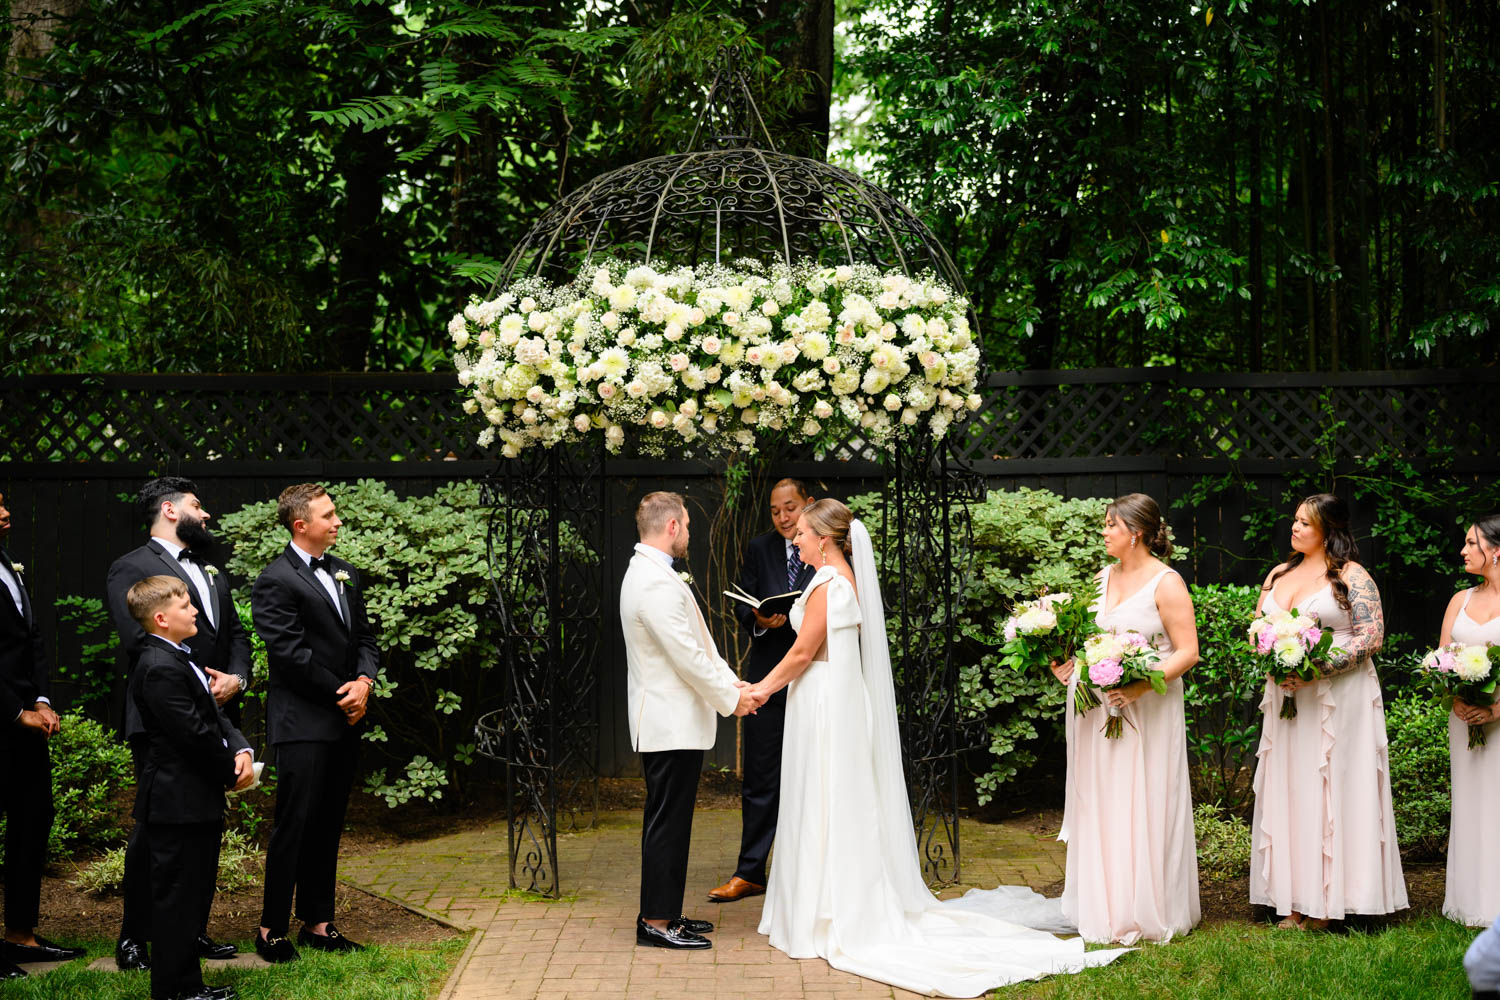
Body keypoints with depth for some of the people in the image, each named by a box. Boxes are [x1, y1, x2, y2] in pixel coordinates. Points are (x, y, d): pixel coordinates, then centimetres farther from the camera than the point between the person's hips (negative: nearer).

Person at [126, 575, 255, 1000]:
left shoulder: (179, 659, 15)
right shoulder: (160, 669, -20)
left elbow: (215, 718, 14)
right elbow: (195, 734, -22)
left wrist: (241, 750, -4)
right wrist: (232, 773, -9)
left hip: (197, 804, 11)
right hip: (177, 804, -11)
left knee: (195, 897, 17)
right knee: (177, 898, -2)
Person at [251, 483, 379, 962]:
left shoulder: (346, 574, 16)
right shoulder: (276, 581, -9)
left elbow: (365, 638, 15)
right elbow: (291, 654, -14)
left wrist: (364, 682, -4)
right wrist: (341, 694, -10)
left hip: (344, 723, 7)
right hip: (303, 724, -7)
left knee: (328, 826, 11)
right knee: (295, 824, -5)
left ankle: (317, 923, 18)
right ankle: (272, 927, 5)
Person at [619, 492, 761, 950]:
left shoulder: (646, 573, 14)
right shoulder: (657, 583, -21)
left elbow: (696, 644, 17)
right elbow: (687, 656, -21)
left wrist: (731, 681, 10)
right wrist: (731, 698, -10)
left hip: (669, 719, 11)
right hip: (671, 723, -11)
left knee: (669, 821, 16)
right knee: (667, 822, -4)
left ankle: (661, 913, 23)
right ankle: (656, 923, 2)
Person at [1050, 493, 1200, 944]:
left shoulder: (1166, 583, -8)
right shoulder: (1102, 578, 13)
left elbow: (1187, 652, -12)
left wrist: (1143, 685, -24)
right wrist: (1068, 663, 3)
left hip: (1146, 712, -7)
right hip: (1095, 707, 7)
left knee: (1142, 807, -2)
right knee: (1098, 805, 9)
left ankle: (1146, 914, 9)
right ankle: (1104, 909, 19)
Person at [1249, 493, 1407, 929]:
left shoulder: (1351, 576, -5)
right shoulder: (1279, 574, 15)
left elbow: (1371, 636, -12)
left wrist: (1317, 669, -20)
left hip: (1337, 698, -6)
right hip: (1286, 697, 6)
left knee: (1332, 791, -4)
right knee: (1289, 792, 4)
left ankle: (1329, 899, 2)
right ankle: (1296, 900, 7)